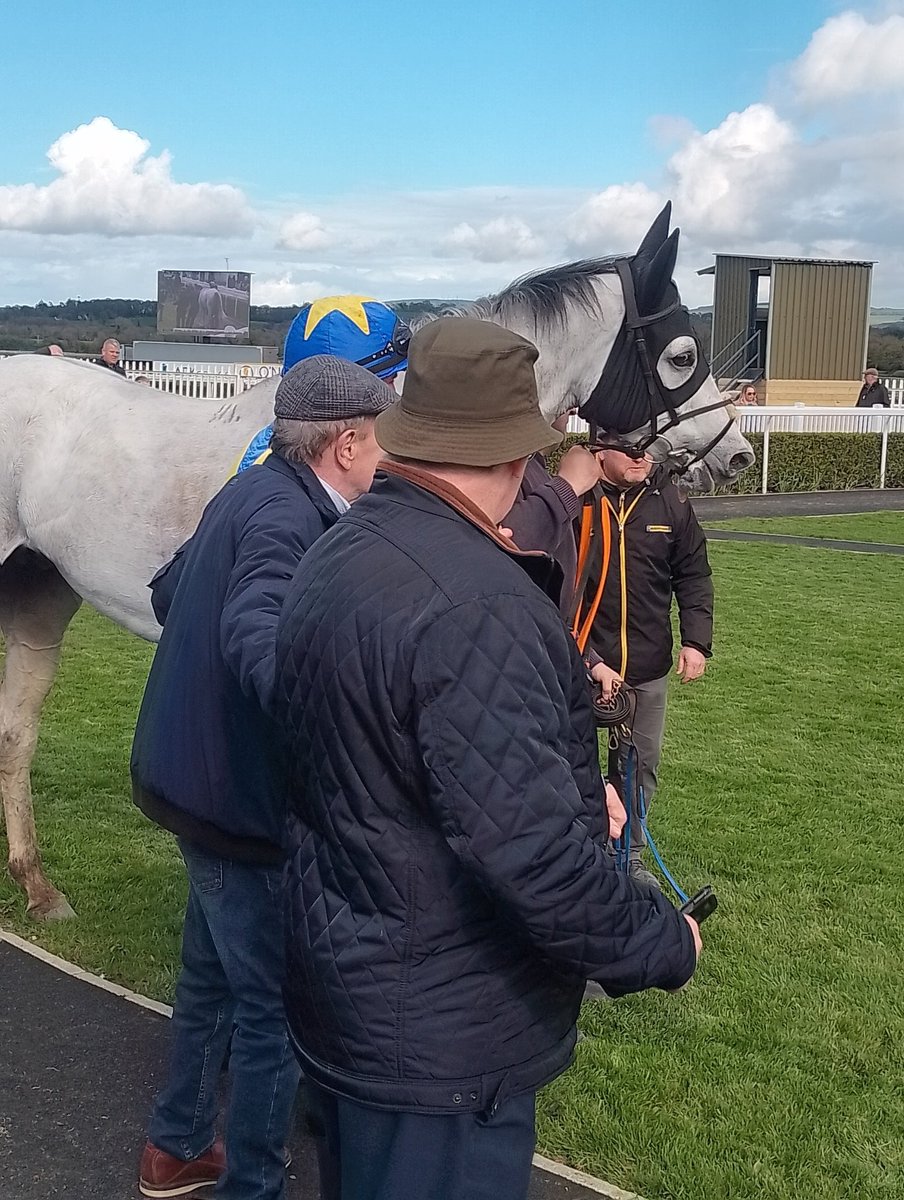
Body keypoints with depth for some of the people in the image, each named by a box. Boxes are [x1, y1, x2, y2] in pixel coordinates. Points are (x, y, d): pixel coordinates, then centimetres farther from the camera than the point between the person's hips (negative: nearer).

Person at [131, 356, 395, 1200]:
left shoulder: (258, 491, 6)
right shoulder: (286, 513, -23)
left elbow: (168, 591, 19)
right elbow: (256, 632, -43)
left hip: (202, 772, 10)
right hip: (240, 790, -10)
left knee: (213, 972, 25)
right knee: (276, 1001, 5)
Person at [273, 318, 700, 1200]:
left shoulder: (336, 557, 4)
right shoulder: (477, 606, -28)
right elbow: (530, 850, -32)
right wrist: (662, 943, -15)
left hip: (339, 986, 10)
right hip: (440, 1037, -9)